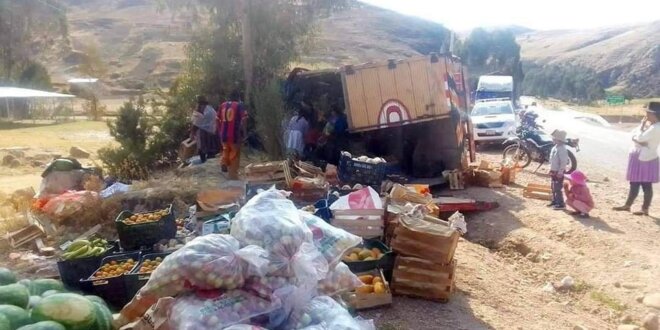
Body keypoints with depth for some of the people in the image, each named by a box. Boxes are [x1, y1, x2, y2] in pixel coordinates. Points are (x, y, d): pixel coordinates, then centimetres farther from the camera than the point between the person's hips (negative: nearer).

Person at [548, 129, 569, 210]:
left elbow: (564, 162, -24)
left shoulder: (562, 149, -22)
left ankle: (561, 204, 0)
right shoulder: (555, 147, 9)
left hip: (558, 172, -10)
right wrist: (551, 170, 21)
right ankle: (554, 201, 32)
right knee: (553, 187, 19)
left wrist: (560, 172, -24)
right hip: (553, 171, 10)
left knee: (558, 188, -7)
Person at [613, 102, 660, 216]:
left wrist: (642, 125, -10)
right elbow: (634, 136, 6)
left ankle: (645, 209, 8)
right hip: (638, 157, 9)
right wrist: (639, 142, -14)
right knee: (634, 183, 14)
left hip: (646, 159, -9)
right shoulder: (648, 124, 12)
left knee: (646, 185, -1)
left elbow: (640, 138, -24)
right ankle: (627, 205, 21)